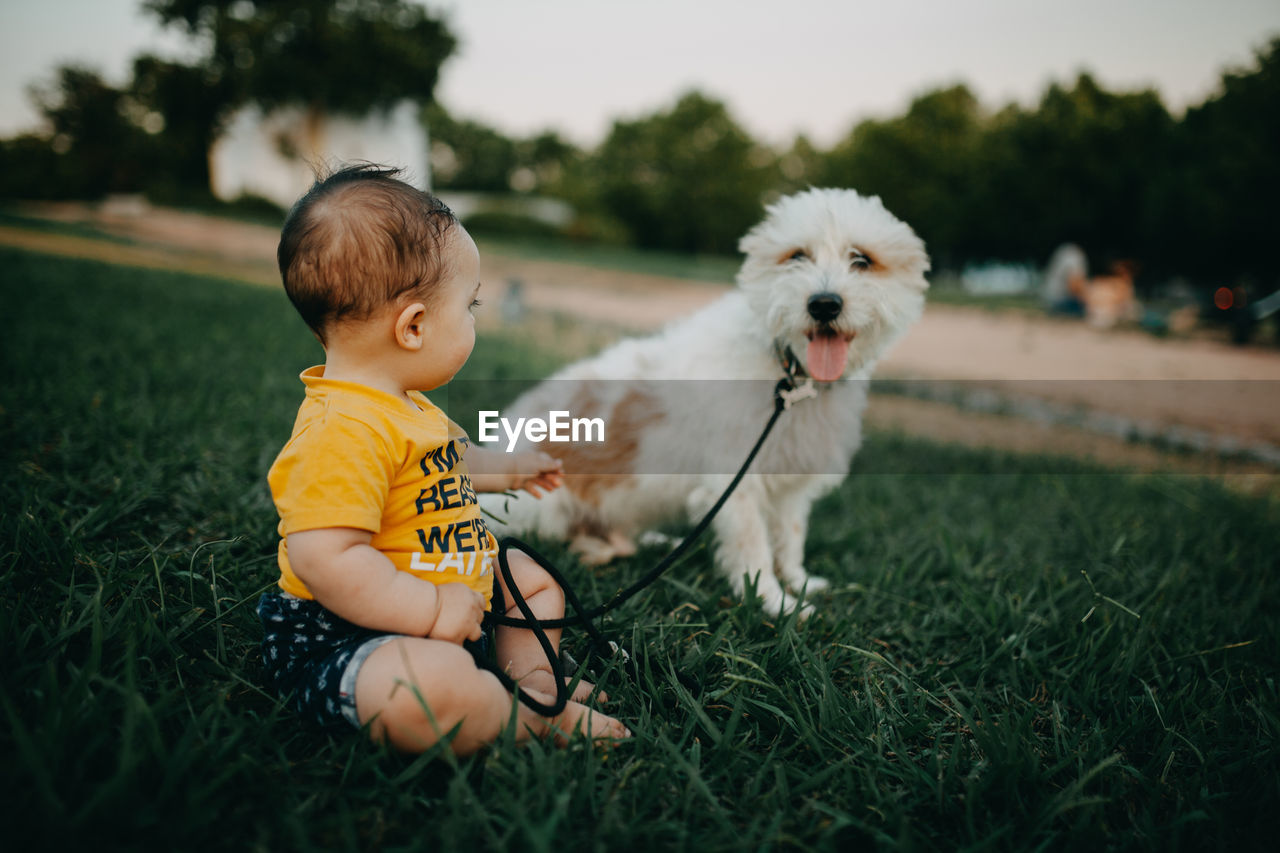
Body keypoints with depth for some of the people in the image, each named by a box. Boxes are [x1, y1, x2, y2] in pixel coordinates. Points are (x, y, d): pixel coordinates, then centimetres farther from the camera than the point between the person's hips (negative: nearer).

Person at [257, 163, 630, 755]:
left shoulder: (401, 406, 9)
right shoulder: (341, 432, -29)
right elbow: (322, 557, -36)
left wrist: (506, 469, 41)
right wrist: (431, 609, -33)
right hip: (341, 639, -11)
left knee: (535, 578, 24)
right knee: (435, 685, -39)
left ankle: (531, 679, 7)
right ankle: (539, 725, -12)